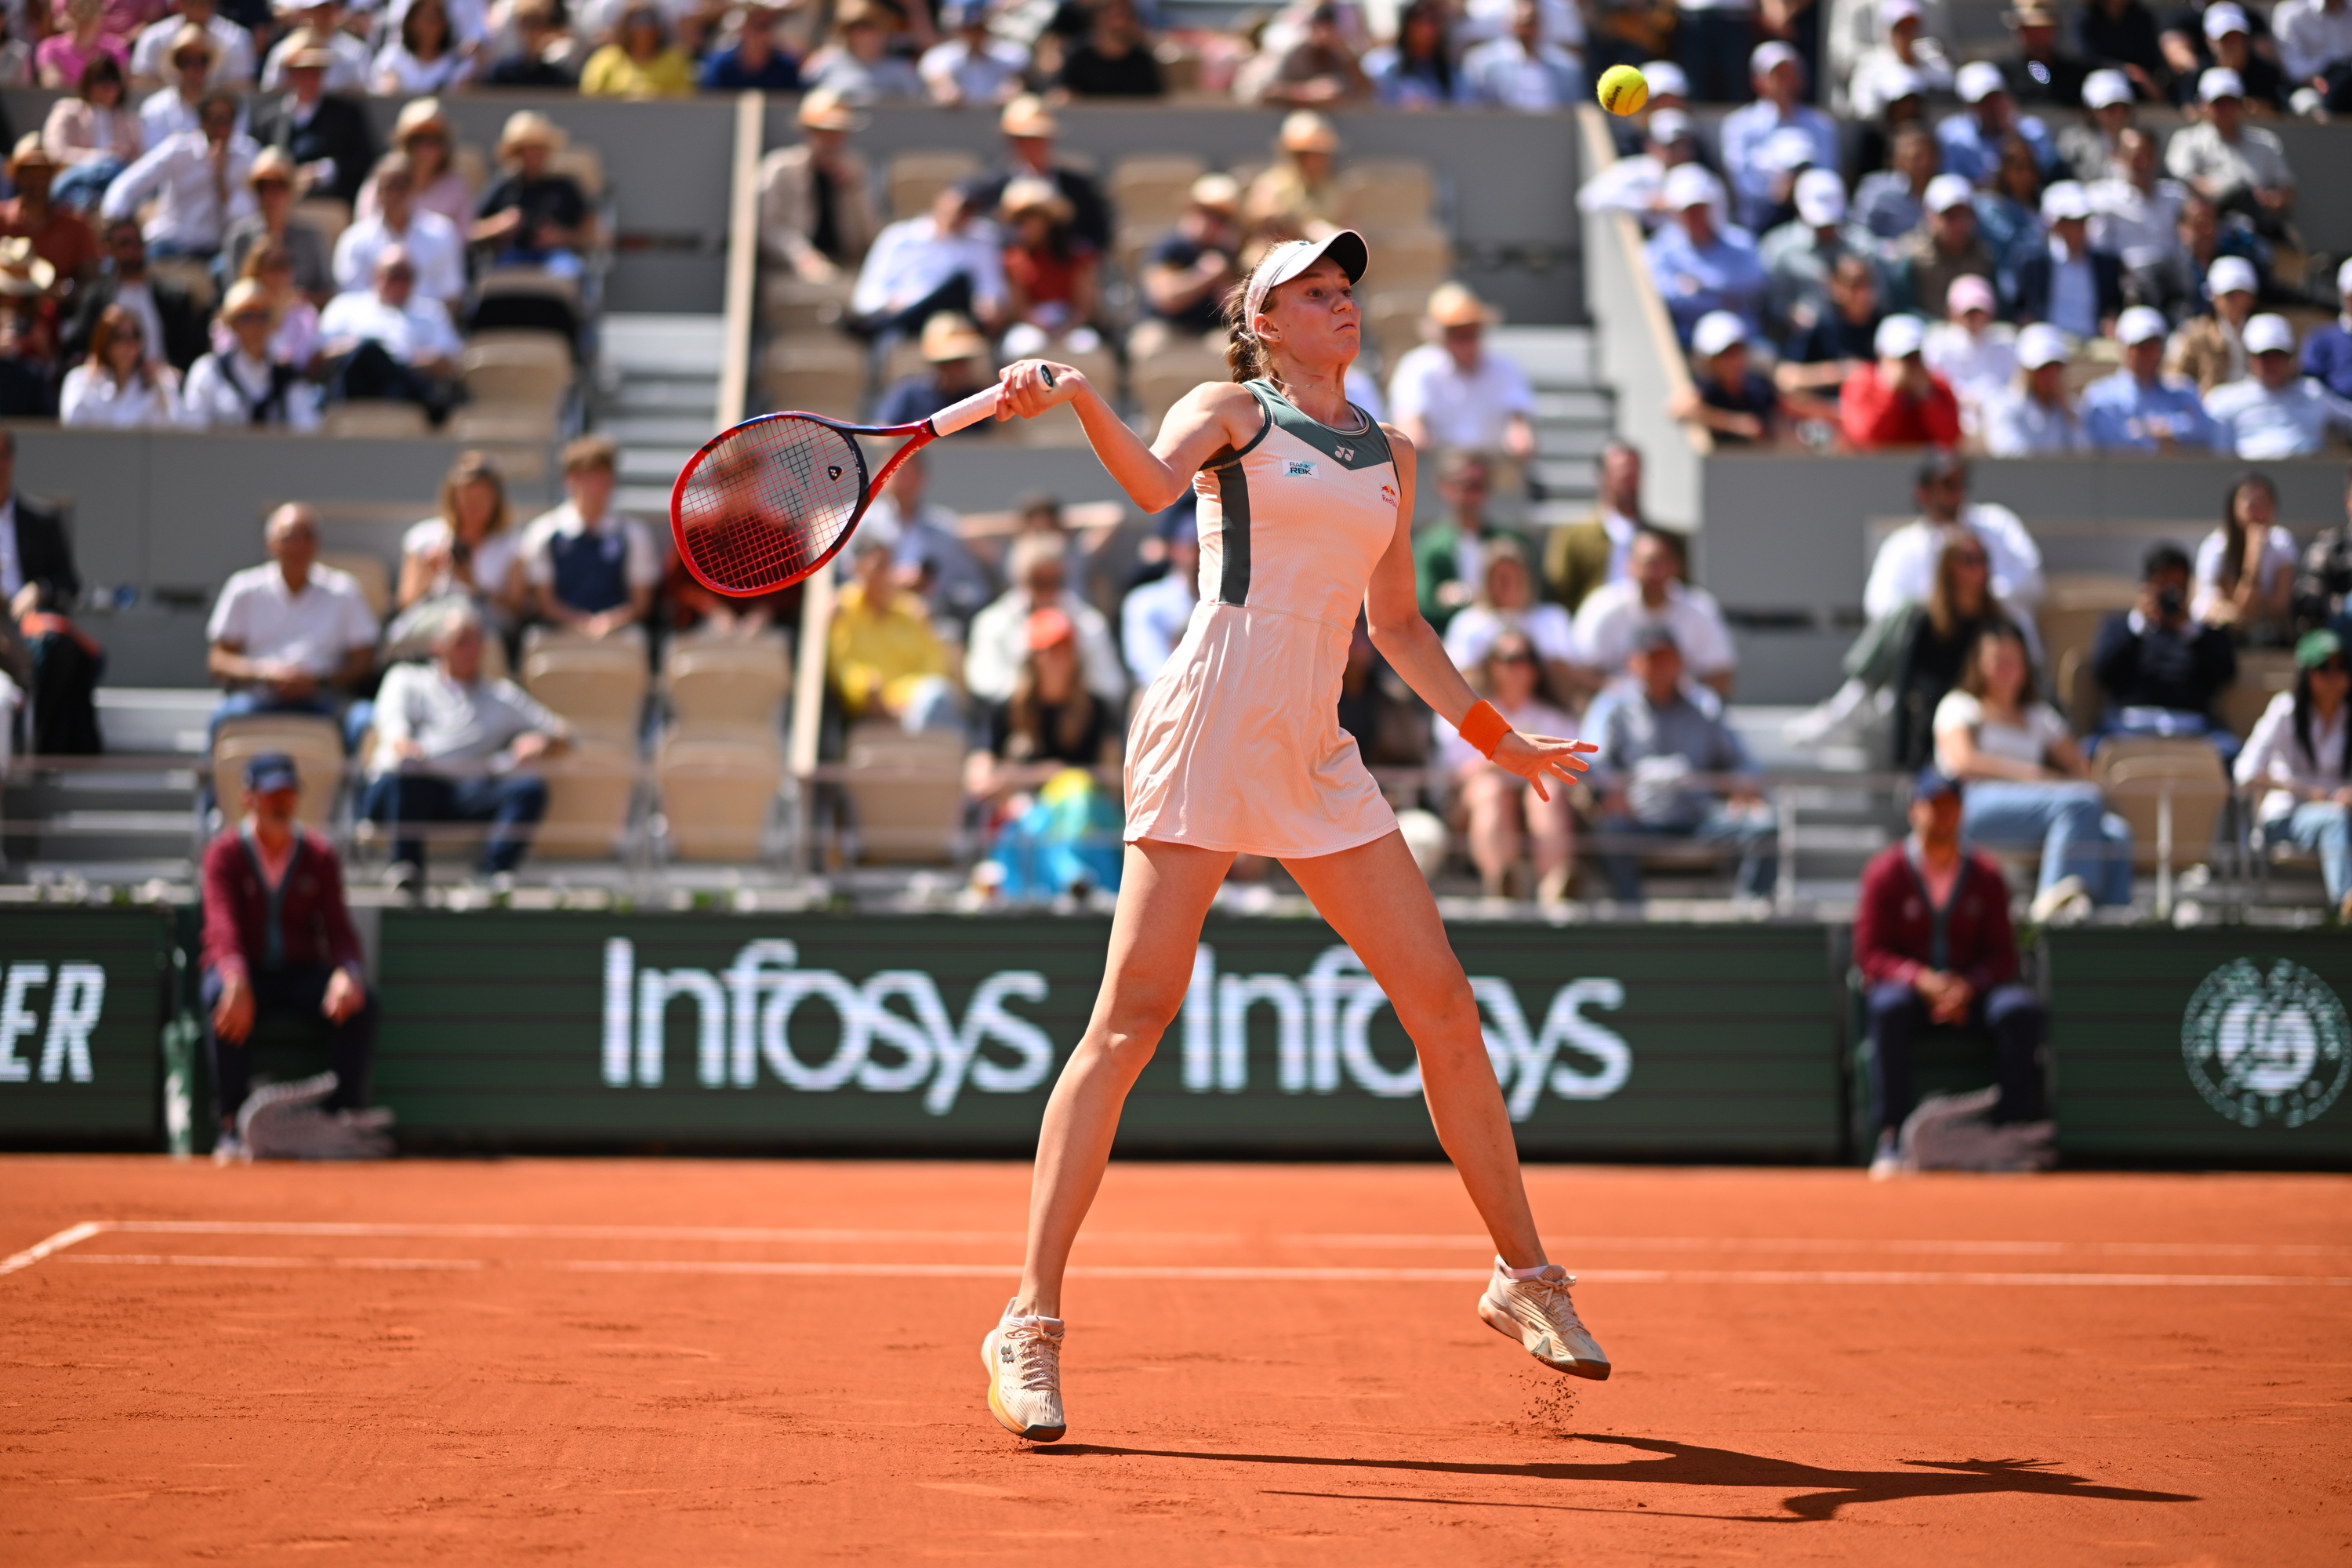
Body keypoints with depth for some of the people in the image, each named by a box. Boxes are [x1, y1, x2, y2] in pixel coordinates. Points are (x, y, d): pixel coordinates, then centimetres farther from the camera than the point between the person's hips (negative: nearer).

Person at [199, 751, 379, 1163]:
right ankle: (231, 1126, -35)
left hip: (303, 973, 3)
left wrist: (347, 973, -29)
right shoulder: (224, 853, -4)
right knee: (220, 996, -37)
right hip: (245, 971, -2)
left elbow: (339, 928, -4)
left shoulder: (320, 856, 4)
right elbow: (222, 926, -20)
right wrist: (236, 979, -41)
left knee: (360, 1000, -27)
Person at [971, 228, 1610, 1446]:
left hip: (1316, 755, 6)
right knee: (1132, 1018, -10)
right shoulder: (1232, 411, 4)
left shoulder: (1390, 454, 20)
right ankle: (1030, 1324, -9)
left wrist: (1496, 734, 28)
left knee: (1442, 1002, 4)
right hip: (1207, 728, -6)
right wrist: (1075, 399, -36)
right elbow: (1154, 481, -18)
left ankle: (1524, 1278, 20)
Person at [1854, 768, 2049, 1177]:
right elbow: (1869, 954, -4)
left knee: (2023, 1009, -29)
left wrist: (1967, 986, -18)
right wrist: (1922, 979, -21)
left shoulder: (1985, 873, 6)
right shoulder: (1885, 871, 0)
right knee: (1890, 1006, -38)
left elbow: (2002, 955, 3)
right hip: (1906, 985, -2)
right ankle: (1891, 1139, -37)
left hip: (1974, 990, 2)